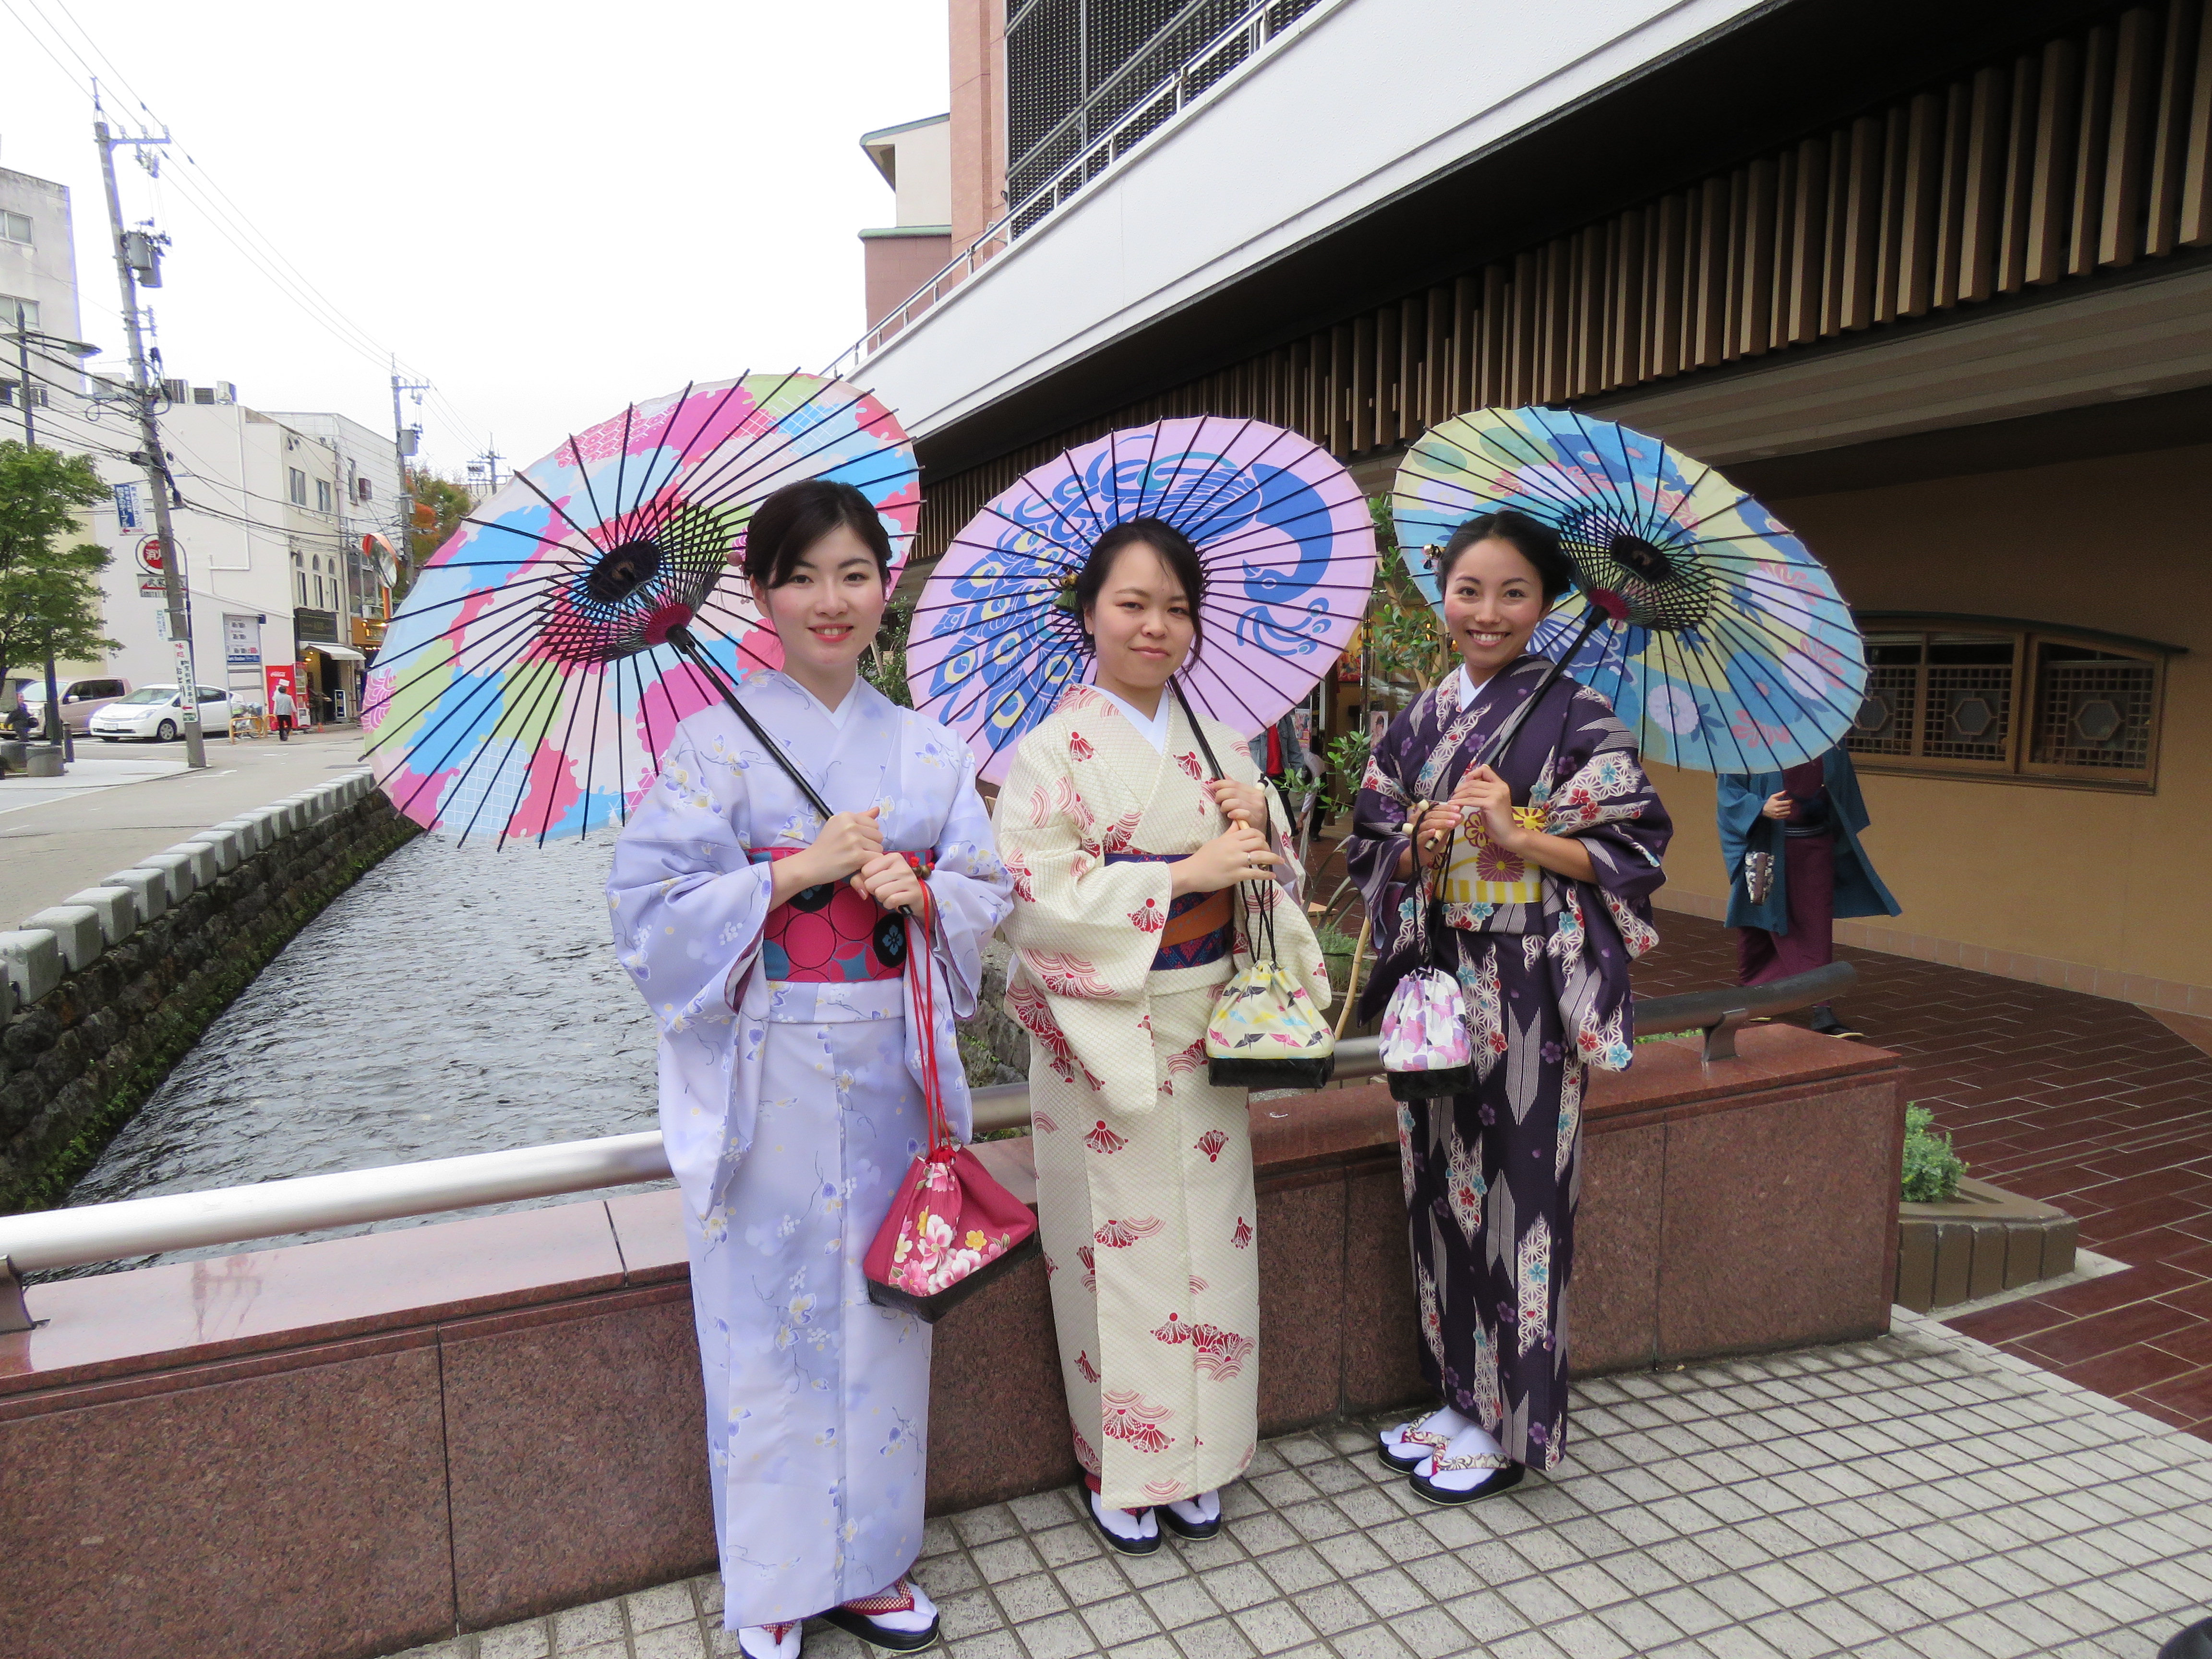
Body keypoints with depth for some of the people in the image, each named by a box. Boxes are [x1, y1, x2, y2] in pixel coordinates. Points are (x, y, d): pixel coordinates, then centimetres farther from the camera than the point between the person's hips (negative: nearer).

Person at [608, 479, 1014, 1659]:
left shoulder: (928, 748, 6)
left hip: (891, 1070, 3)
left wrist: (918, 896, -13)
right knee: (768, 1314, 6)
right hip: (766, 1076, -3)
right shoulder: (717, 740, -4)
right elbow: (651, 902, -10)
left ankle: (864, 1561, 34)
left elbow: (985, 893, 8)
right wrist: (799, 870, -18)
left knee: (882, 1306, 13)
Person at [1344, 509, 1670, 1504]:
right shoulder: (1418, 722, 10)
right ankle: (1459, 1396, 29)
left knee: (1515, 1189, 2)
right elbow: (1370, 849, 11)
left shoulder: (1576, 716, -5)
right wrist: (1425, 840, -9)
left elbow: (1632, 849, -7)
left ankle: (1511, 1422, 20)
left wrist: (1517, 833, -18)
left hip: (1529, 992, -5)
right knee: (1441, 1179, 11)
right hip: (1437, 981, 5)